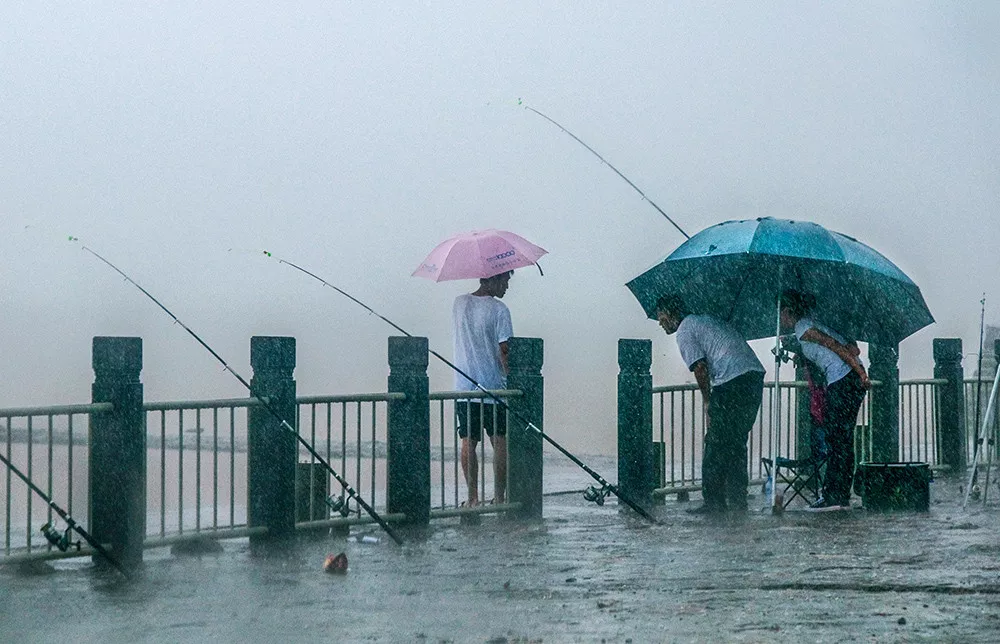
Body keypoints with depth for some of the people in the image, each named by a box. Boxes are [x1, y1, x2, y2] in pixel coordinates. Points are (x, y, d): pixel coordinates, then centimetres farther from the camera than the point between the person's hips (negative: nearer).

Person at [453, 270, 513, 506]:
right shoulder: (499, 310, -11)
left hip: (464, 387, 5)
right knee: (500, 443, 4)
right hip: (493, 388, -5)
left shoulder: (459, 303, 5)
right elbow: (504, 350, -13)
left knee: (468, 442, 8)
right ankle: (499, 497, 5)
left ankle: (473, 497, 8)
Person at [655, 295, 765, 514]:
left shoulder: (684, 331, 1)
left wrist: (708, 403, -3)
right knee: (736, 444, 14)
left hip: (733, 382, -9)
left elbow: (700, 368, -10)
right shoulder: (707, 319, 27)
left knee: (715, 445, -2)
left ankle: (714, 502, -3)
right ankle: (738, 500, 13)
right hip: (755, 374, 9)